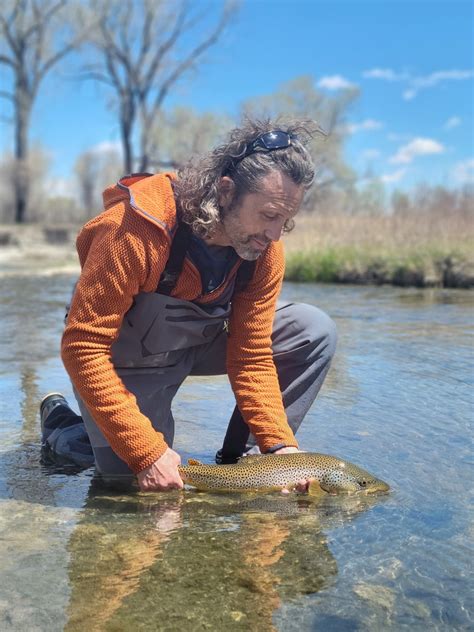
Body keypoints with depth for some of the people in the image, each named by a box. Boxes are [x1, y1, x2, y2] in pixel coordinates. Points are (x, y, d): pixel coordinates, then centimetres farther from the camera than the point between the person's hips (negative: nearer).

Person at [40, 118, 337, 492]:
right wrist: (146, 450, -35)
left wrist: (280, 445, -22)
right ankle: (60, 421, 15)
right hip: (127, 360, -4)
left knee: (315, 332, -10)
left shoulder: (266, 251, -19)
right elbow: (83, 348, -33)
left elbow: (252, 357, -11)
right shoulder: (134, 229, -35)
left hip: (200, 340, 5)